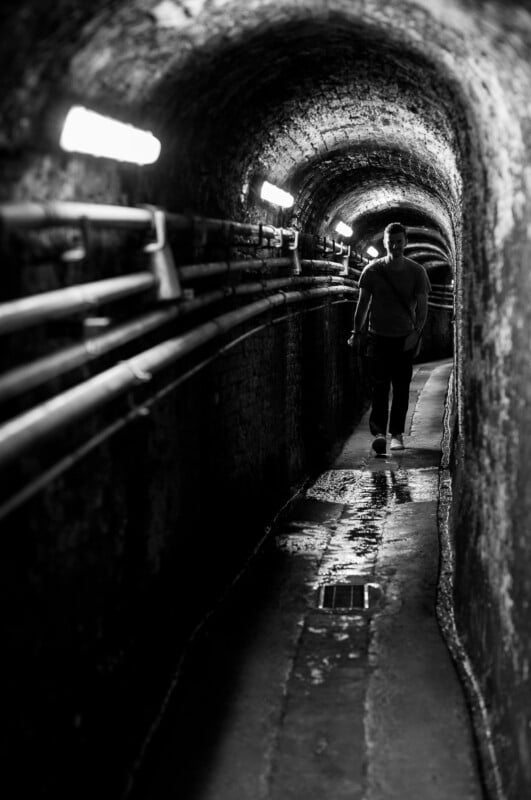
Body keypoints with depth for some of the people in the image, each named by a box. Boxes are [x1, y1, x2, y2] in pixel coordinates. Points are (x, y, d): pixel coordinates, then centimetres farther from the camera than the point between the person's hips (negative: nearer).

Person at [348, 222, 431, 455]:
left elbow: (422, 307, -1)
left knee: (401, 388, 4)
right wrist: (356, 333, 0)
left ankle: (397, 433, 14)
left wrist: (417, 332, -15)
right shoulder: (372, 270, 0)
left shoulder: (417, 272, 0)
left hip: (405, 338, 1)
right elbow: (362, 304, 5)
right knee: (379, 386, -10)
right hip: (378, 337, -1)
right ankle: (378, 433, -16)